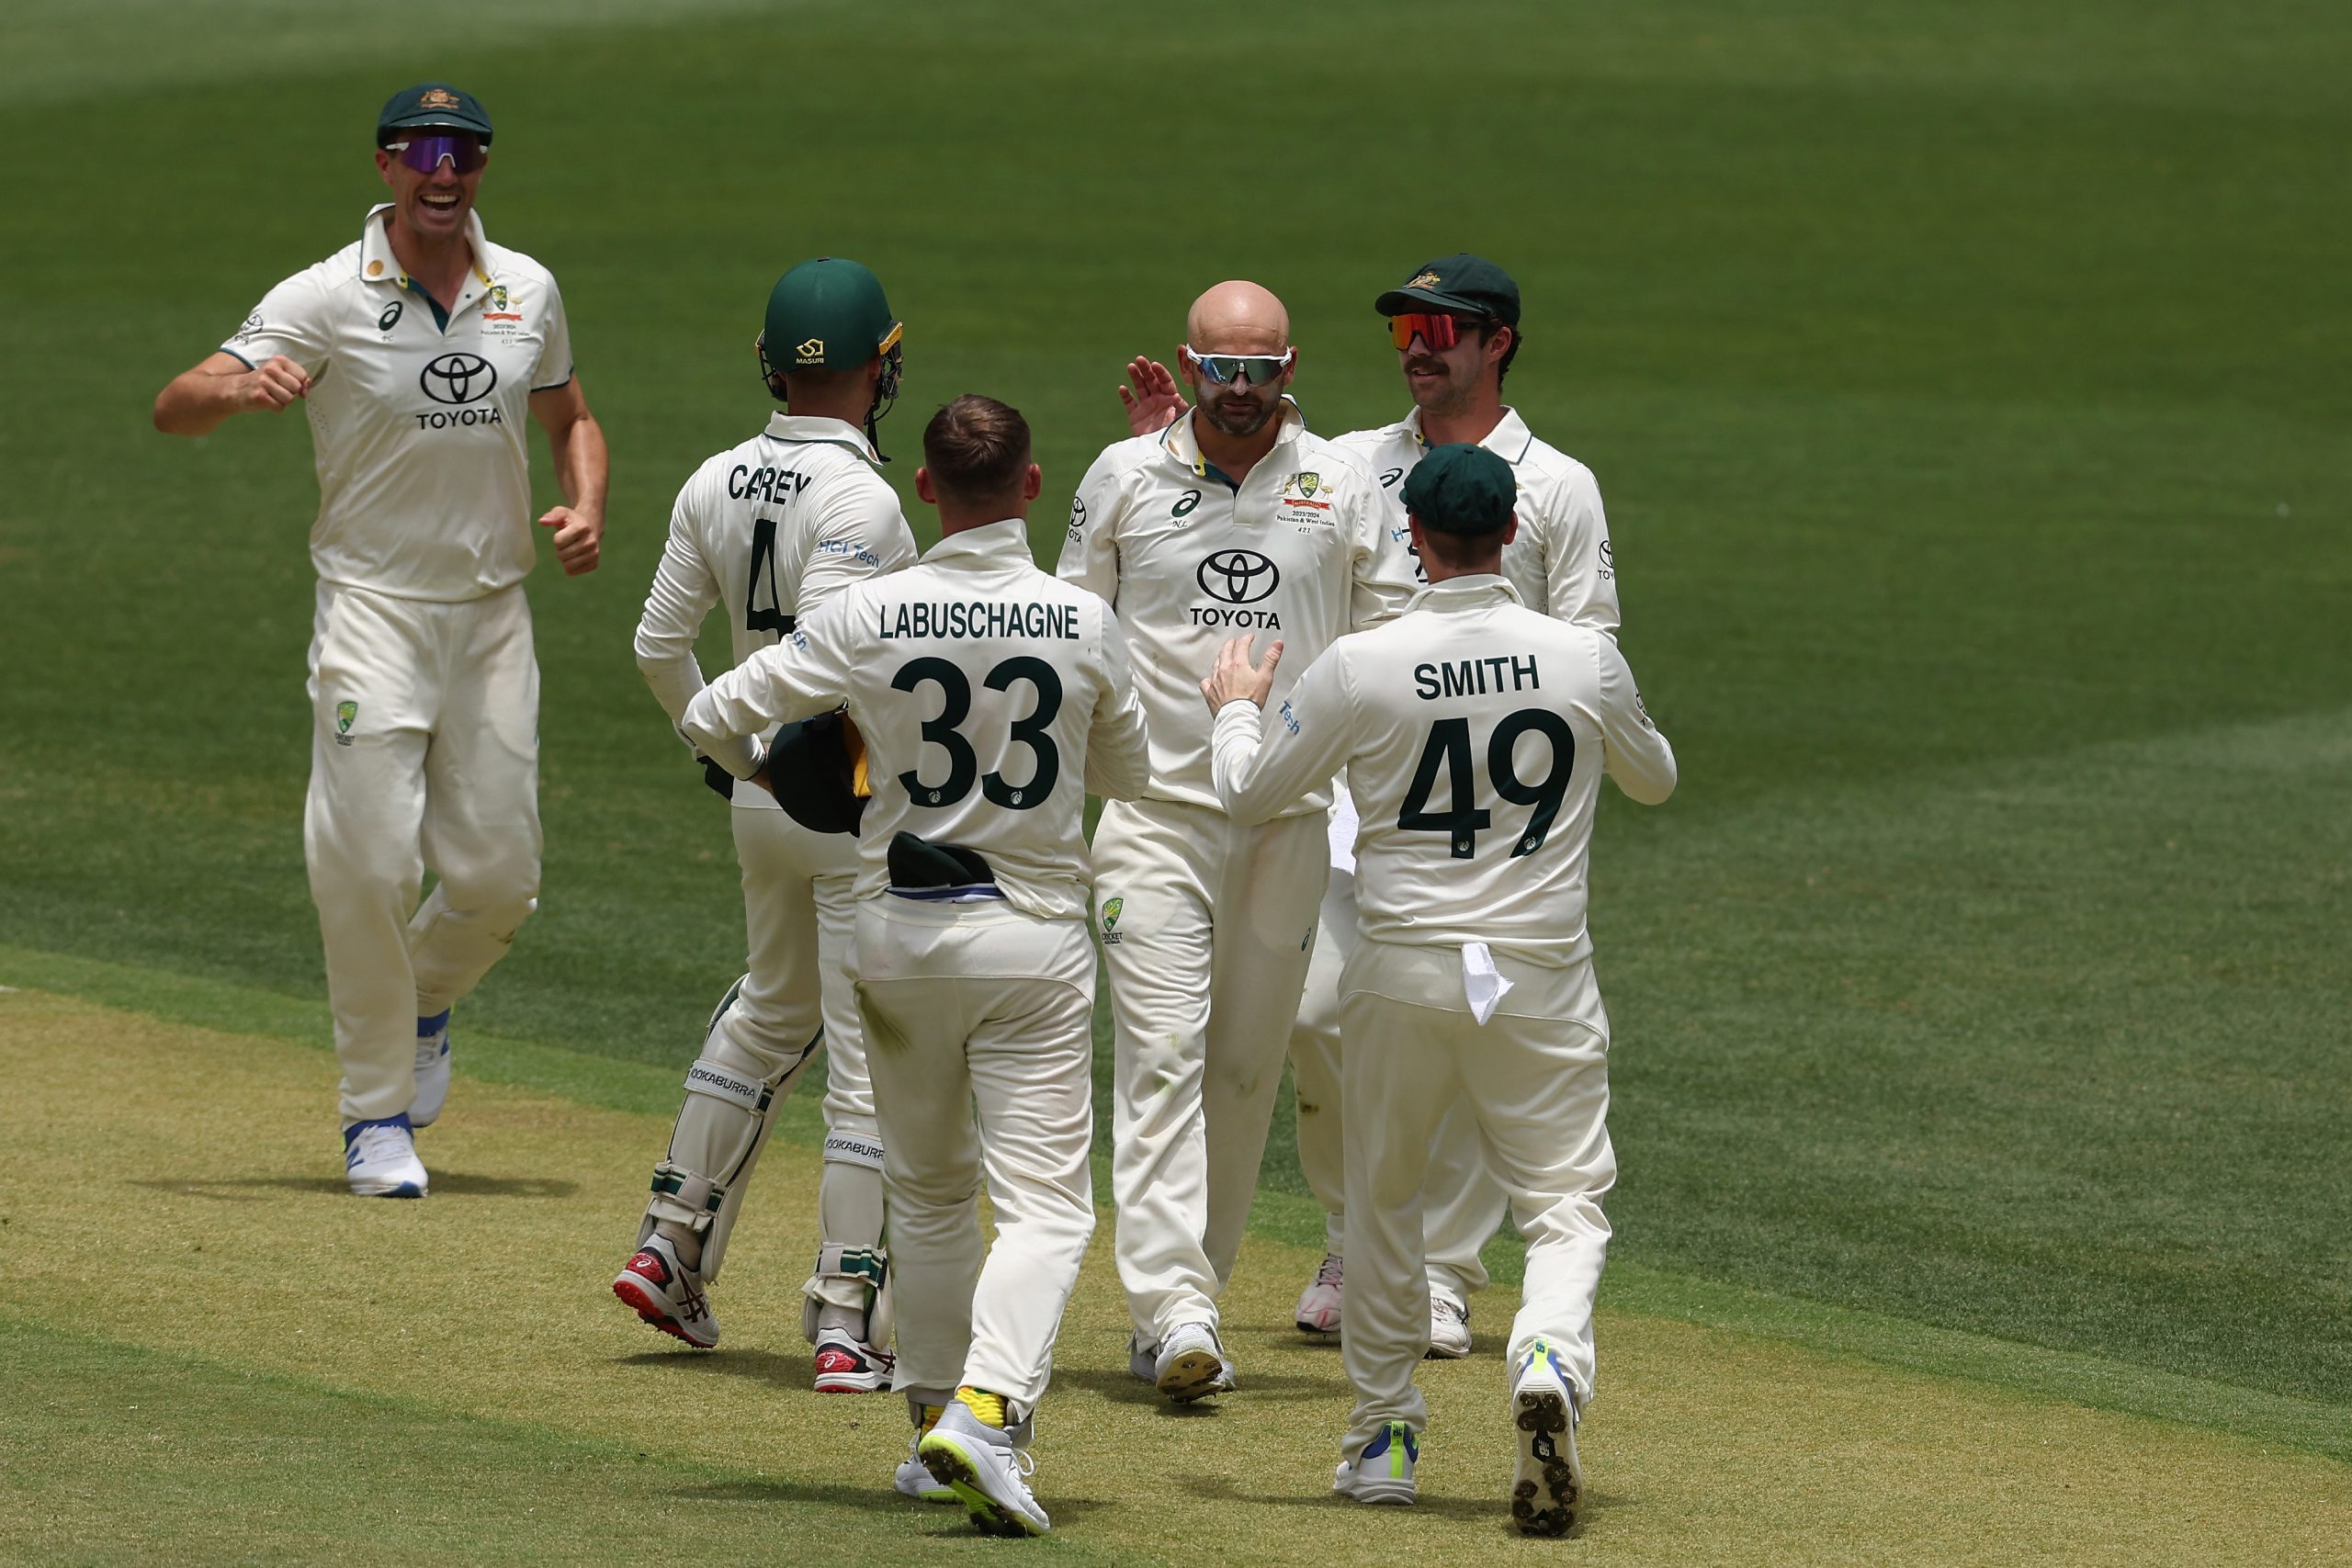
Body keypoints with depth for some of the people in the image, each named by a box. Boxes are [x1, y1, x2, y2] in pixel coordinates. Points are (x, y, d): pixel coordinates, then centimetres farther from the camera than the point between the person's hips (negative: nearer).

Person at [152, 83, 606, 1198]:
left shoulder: (527, 291, 6)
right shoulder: (326, 299, -9)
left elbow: (569, 416, 22)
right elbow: (174, 407, -16)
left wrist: (586, 506, 1)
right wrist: (241, 387, -39)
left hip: (492, 613, 4)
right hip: (372, 608, -4)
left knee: (498, 873, 3)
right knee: (369, 865, -11)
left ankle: (423, 1004, 35)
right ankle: (377, 1115, 3)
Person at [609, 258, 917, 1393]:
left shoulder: (716, 484, 3)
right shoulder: (860, 500, -19)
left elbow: (659, 644, 8)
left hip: (758, 791, 8)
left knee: (772, 1011, 27)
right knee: (870, 1058, -1)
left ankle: (673, 1246, 26)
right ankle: (848, 1328, -1)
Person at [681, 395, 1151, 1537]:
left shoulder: (869, 617, -9)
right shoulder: (1084, 625, -7)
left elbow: (712, 717, -5)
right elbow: (1127, 771, 9)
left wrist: (769, 775, 16)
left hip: (900, 933, 2)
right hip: (1033, 938, -2)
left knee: (928, 1190, 20)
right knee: (1044, 1198, -4)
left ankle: (936, 1414, 24)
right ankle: (987, 1409, -25)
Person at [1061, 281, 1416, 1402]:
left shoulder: (1342, 487, 5)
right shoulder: (1124, 478, 4)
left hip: (1295, 816, 2)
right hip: (1157, 811, -2)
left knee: (1246, 1065, 7)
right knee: (1163, 1053, -14)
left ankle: (1184, 1295, 18)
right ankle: (1173, 1311, -22)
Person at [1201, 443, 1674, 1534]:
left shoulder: (1360, 667, -8)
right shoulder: (1584, 659, -4)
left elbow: (1249, 795, 5)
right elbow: (1653, 779, 16)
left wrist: (1235, 707, 26)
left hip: (1401, 973, 0)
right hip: (1541, 975, 0)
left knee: (1381, 1198, 18)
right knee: (1565, 1204, 5)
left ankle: (1384, 1437, 23)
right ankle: (1549, 1361, -25)